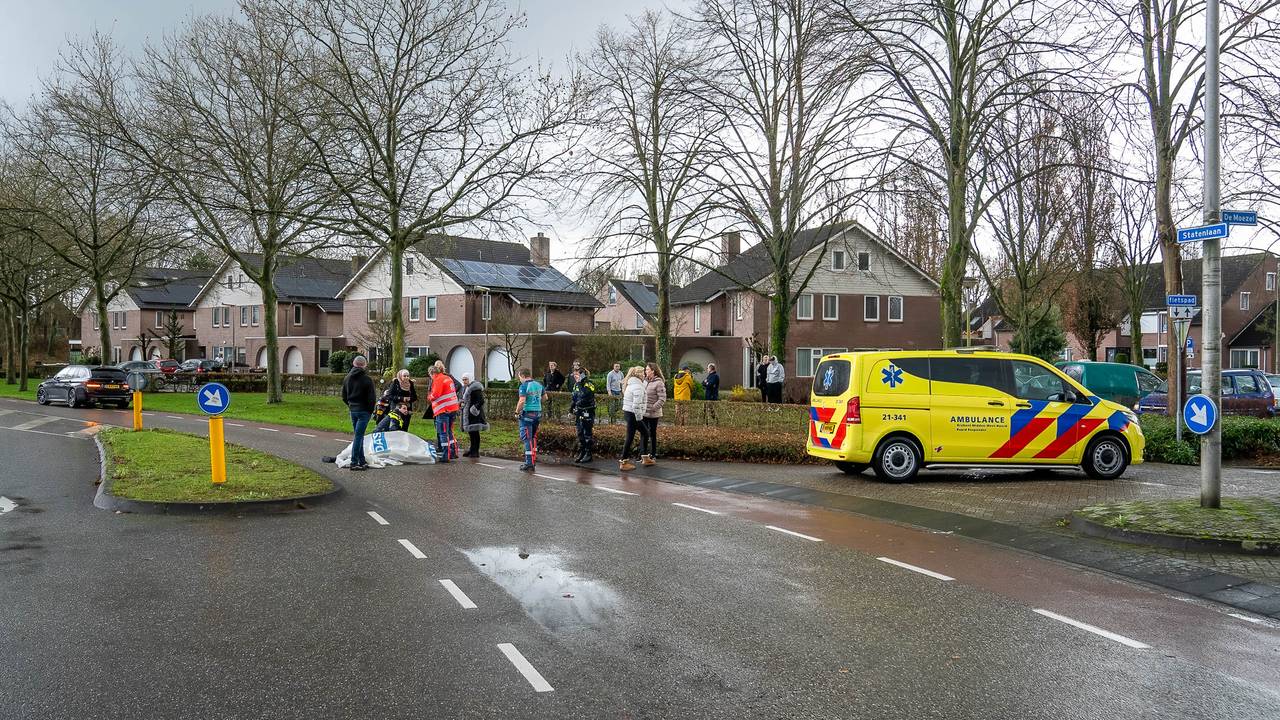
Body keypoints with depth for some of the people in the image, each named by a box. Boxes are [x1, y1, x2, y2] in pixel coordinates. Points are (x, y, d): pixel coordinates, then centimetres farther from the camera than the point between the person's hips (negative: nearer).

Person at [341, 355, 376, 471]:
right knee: (358, 436, -5)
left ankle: (362, 461, 17)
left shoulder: (347, 378, 9)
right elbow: (372, 397, -14)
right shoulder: (367, 379, -13)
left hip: (352, 410, 6)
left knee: (358, 435, 14)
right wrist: (371, 410, -1)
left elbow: (344, 396, 13)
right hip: (364, 410, -6)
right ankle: (354, 462, -4)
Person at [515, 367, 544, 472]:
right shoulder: (539, 384, 9)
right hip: (538, 413, 7)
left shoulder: (524, 386, -13)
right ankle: (533, 461, 22)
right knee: (534, 438, 17)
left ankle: (529, 464, -6)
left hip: (527, 413, -7)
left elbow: (522, 401, -21)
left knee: (527, 439, -3)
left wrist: (517, 412, -9)